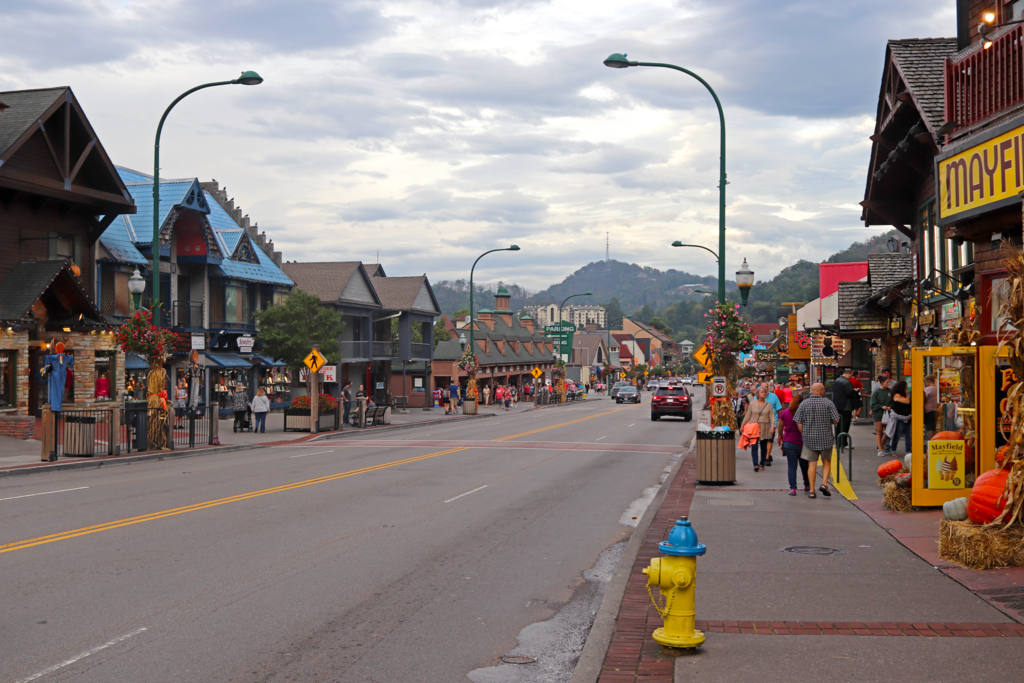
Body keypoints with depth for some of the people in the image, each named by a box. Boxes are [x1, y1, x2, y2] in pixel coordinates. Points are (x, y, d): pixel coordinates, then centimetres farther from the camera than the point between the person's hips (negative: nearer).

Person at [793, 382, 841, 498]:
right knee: (826, 461, 15)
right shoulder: (828, 403, -6)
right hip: (826, 438, -1)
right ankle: (824, 483, -2)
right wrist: (828, 421, 12)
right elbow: (836, 420, -9)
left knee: (812, 463, 6)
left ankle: (811, 490, 6)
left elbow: (798, 423, -1)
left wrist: (804, 434, 12)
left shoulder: (804, 404, 0)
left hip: (809, 438, 1)